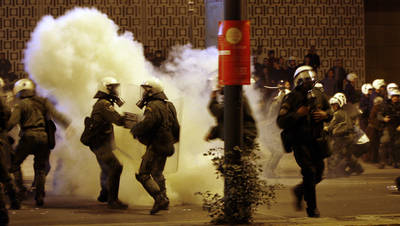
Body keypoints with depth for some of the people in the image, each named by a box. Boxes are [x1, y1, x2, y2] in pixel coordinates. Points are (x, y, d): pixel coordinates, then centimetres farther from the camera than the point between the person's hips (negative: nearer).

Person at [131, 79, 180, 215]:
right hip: (166, 146, 10)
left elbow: (147, 124, -28)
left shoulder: (154, 106, -17)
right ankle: (164, 199, 24)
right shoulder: (169, 105, 14)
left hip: (155, 146, -10)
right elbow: (176, 126, 20)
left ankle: (160, 199, -15)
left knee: (143, 174, -7)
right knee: (157, 173, 22)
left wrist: (135, 130, -12)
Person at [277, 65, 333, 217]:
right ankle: (312, 208, -3)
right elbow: (281, 122, -12)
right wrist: (297, 114, -25)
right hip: (299, 141, -5)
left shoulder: (318, 96, 8)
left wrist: (325, 115, -3)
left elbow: (330, 112, 21)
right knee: (309, 172, -14)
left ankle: (299, 190, 37)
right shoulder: (291, 98, -8)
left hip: (316, 141, 5)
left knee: (318, 174, 8)